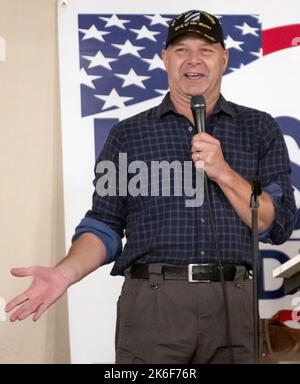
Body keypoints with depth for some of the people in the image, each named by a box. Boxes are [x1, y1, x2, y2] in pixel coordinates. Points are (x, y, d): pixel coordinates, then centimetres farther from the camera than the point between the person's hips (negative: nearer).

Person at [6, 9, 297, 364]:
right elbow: (105, 226, 5)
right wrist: (65, 273, -13)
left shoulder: (259, 129, 9)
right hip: (152, 305, 0)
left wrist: (223, 173, -11)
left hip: (233, 306, 1)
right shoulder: (127, 135, 8)